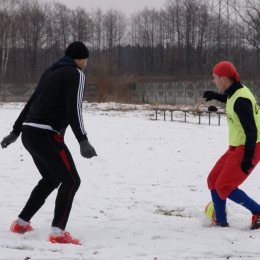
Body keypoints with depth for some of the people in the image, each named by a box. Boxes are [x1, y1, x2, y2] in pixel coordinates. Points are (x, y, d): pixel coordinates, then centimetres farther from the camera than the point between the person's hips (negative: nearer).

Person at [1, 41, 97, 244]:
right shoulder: (76, 74, -4)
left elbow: (31, 103, 25)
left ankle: (21, 223, 28)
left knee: (51, 179, 24)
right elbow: (74, 109, -17)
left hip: (29, 133, 9)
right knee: (71, 180, -4)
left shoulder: (50, 72, 21)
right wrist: (83, 141, -21)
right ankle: (58, 233, -14)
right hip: (46, 134, -9)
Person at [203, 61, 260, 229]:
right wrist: (216, 96, 27)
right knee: (213, 180, 11)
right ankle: (221, 222, 16)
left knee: (224, 187, -7)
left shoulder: (240, 100, -24)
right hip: (237, 147, 10)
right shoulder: (235, 93, 6)